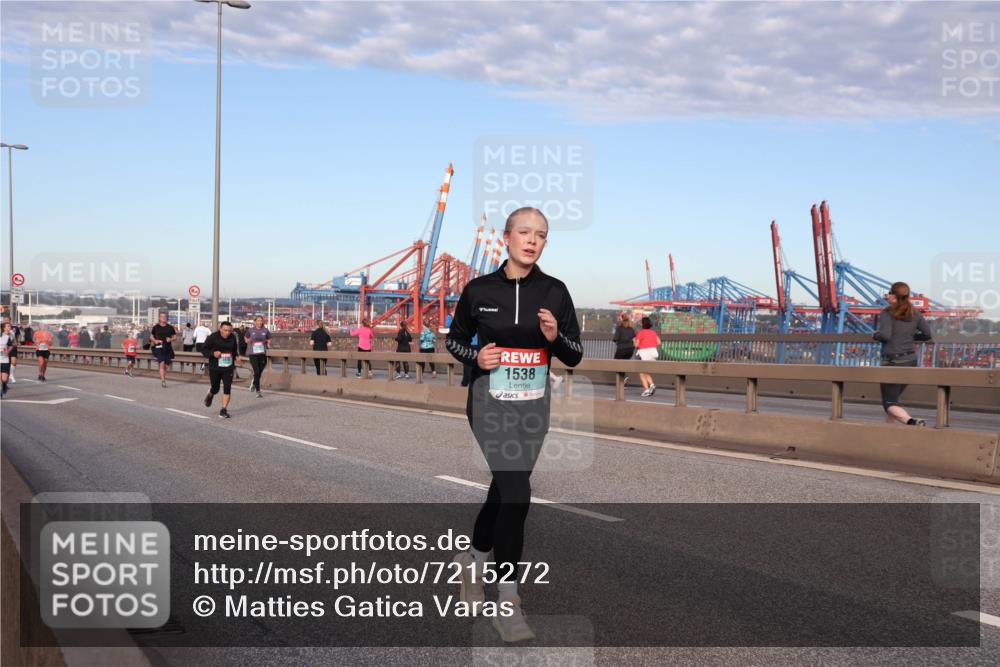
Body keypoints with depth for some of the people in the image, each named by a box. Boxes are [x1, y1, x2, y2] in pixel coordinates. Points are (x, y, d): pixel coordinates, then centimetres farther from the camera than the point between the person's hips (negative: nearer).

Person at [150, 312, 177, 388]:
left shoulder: (170, 327, 6)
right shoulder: (156, 327, 4)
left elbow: (174, 336, 12)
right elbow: (151, 336, 13)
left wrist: (171, 339, -9)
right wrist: (155, 341, -7)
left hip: (168, 348, 3)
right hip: (159, 347, -3)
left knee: (166, 365, 9)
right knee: (162, 364, -17)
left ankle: (163, 380, 26)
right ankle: (163, 381, -20)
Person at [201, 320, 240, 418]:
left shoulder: (233, 338, 1)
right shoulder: (212, 338, -10)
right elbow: (204, 350, -4)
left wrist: (236, 357, -2)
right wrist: (213, 353, -22)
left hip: (228, 368, 2)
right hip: (214, 368, -2)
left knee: (227, 388, -10)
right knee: (215, 389, 11)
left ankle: (224, 410, -3)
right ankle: (210, 395, 49)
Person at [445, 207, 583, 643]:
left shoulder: (554, 291, 0)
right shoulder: (479, 289, -4)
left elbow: (574, 358, 3)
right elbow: (454, 339, 10)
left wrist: (555, 337, -17)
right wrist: (476, 357, -11)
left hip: (533, 405, 4)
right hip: (491, 402, -3)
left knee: (505, 486, 18)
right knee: (516, 493, -16)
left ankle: (474, 559, 44)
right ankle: (507, 602, -8)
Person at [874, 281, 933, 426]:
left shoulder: (887, 313, -12)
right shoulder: (914, 313, 5)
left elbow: (885, 335, -25)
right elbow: (927, 334, 6)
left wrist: (876, 335, -3)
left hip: (892, 361, -6)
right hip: (911, 360, 7)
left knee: (889, 403, -4)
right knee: (894, 397, 22)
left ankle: (912, 422, -28)